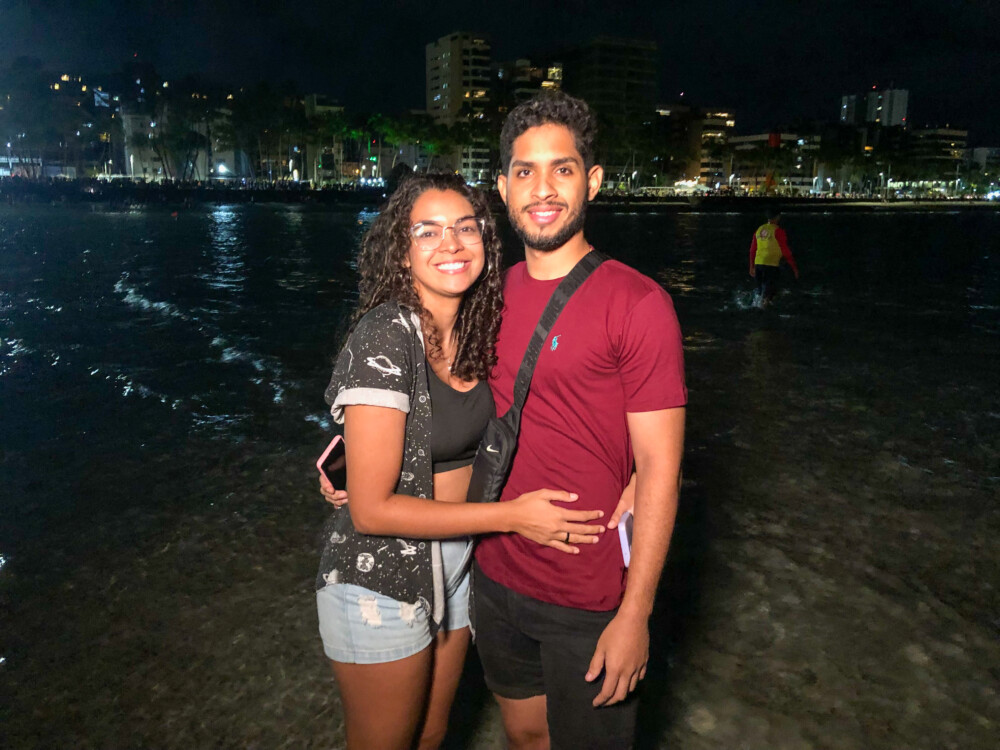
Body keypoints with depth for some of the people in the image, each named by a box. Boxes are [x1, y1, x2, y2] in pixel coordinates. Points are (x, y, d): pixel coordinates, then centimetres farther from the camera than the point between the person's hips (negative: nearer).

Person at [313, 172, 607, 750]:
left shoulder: (475, 330, -2)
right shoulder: (386, 337, -24)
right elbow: (372, 509, -24)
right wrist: (511, 516, -20)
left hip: (455, 567, 6)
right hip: (383, 582, -6)